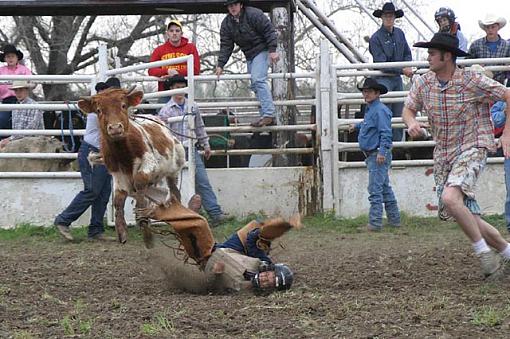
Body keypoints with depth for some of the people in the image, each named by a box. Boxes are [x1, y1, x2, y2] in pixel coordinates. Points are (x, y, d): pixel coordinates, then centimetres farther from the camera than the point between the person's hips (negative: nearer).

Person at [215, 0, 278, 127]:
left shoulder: (254, 14, -14)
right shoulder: (226, 23, 4)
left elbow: (269, 31, -13)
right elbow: (225, 46, 5)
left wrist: (272, 50, -20)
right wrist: (220, 65, -3)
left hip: (262, 51, -7)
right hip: (249, 56, 8)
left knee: (258, 80, -22)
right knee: (255, 85, 4)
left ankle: (268, 114, -28)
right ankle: (266, 116, 8)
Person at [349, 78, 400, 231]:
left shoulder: (380, 110, -16)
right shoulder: (370, 109, 16)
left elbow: (385, 133, -23)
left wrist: (382, 151, -30)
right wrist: (357, 126, 52)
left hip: (379, 156, -11)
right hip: (372, 155, 11)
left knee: (375, 190, -12)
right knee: (385, 188, 16)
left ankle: (375, 223, -13)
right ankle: (394, 219, 24)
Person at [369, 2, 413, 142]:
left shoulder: (400, 33, 8)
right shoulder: (376, 38, -12)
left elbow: (407, 54, 15)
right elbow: (381, 64, -17)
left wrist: (408, 67, -7)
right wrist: (402, 69, -19)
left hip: (397, 78, 7)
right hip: (383, 79, -7)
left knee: (399, 113, 9)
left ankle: (398, 141, 15)